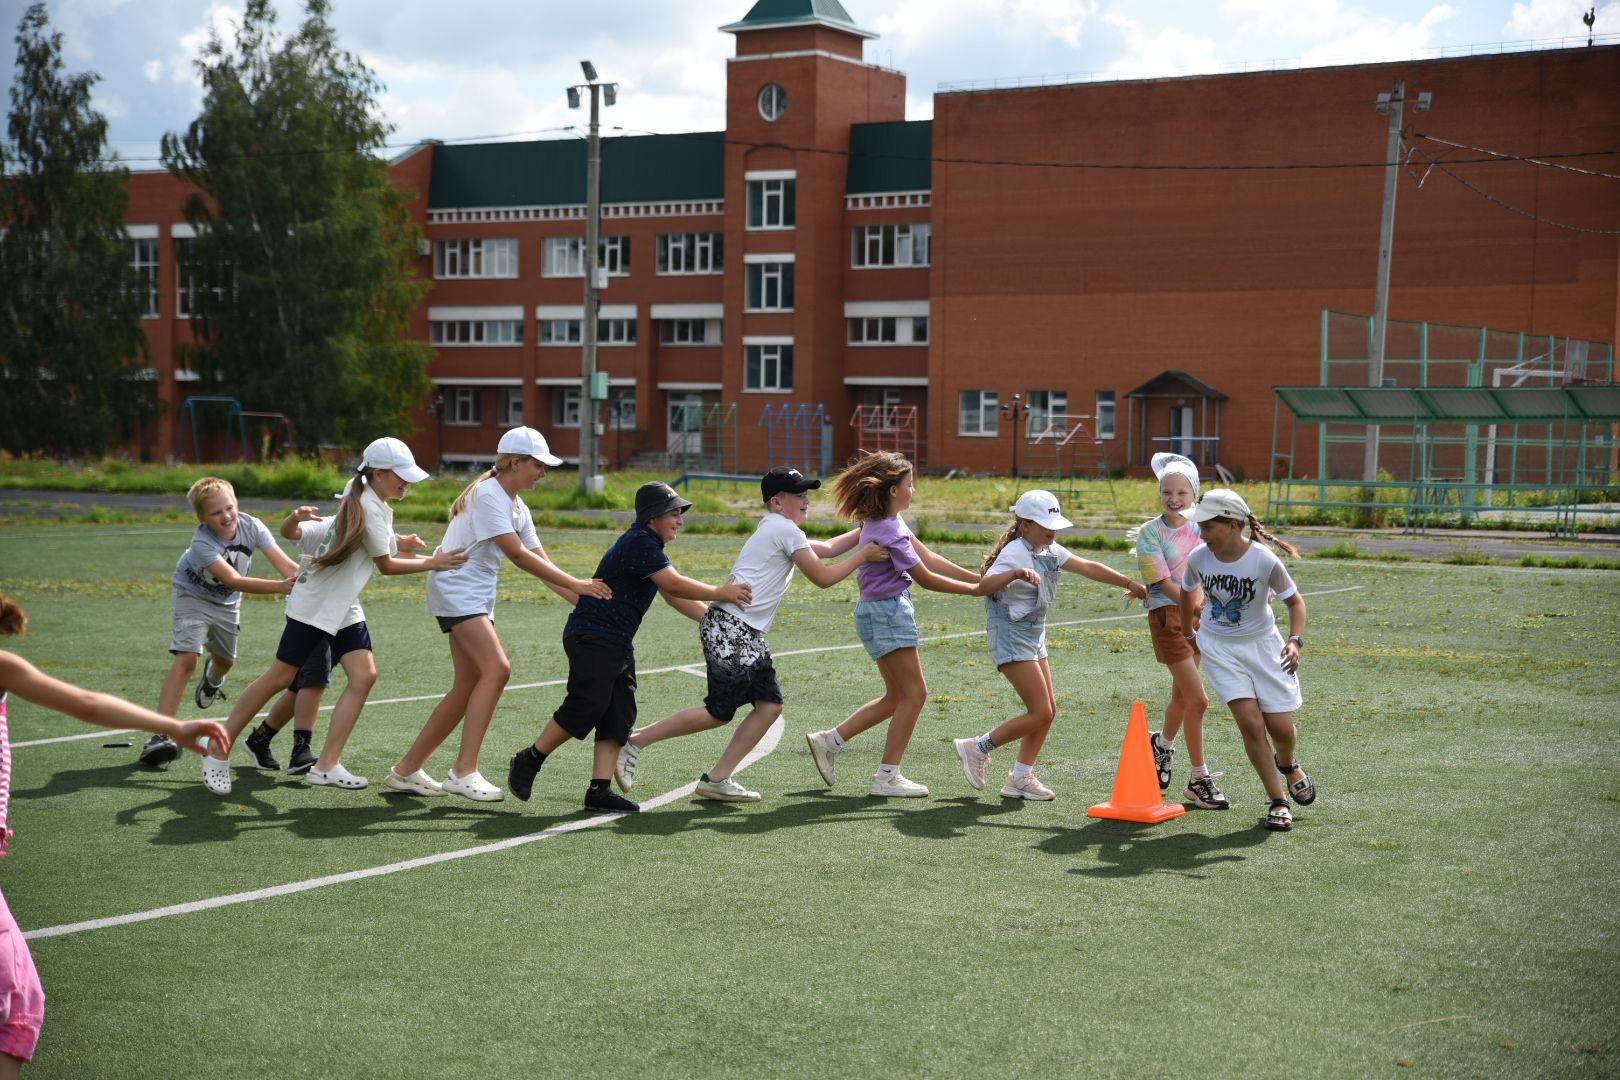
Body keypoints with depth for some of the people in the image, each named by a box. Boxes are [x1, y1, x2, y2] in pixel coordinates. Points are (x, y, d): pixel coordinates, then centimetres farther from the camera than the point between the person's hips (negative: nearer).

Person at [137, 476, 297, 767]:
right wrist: (279, 587, -54)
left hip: (227, 602, 5)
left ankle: (212, 677, 63)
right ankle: (161, 735, -25)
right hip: (193, 594, -5)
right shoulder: (202, 542, -37)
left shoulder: (251, 526, -25)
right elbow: (233, 580, -45)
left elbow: (285, 564, -32)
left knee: (226, 658, 22)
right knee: (186, 658, -22)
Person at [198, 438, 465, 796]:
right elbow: (386, 565, -11)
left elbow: (386, 553, 10)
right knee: (280, 678, -3)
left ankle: (326, 765, -6)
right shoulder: (369, 508, -20)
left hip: (344, 607, 9)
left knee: (364, 675, -6)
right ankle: (218, 751, 9)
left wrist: (435, 558, 0)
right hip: (314, 604, -9)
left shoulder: (374, 503, 9)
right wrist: (431, 563, -6)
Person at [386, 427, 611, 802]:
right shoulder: (487, 495, -16)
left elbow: (540, 562, 12)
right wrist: (576, 584, -21)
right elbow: (518, 555, -21)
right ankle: (464, 772, -23)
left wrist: (582, 598, 2)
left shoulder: (517, 508, 13)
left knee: (468, 686, 6)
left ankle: (407, 770, 15)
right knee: (497, 668, -22)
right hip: (455, 589, -10)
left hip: (478, 599, 10)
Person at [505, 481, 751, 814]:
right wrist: (720, 593, -11)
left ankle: (600, 790, 0)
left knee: (620, 713, 2)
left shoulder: (650, 545, 18)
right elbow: (675, 585, -20)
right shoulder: (640, 543, -15)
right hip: (592, 638, -11)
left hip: (619, 644, 11)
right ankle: (527, 761, 1)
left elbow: (674, 596, 21)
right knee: (586, 706, -14)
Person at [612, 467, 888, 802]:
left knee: (770, 704, 2)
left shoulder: (776, 530, 23)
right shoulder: (785, 529, -7)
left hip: (747, 635, 10)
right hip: (729, 627, -10)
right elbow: (823, 578, -5)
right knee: (719, 712, -9)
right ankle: (634, 741, -1)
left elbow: (827, 548, 31)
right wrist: (863, 557, 4)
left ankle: (718, 779, 3)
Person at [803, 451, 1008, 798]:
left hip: (881, 612, 10)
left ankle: (829, 741, 18)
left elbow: (929, 557, 8)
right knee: (914, 694, -2)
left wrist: (978, 577, 3)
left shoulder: (887, 523, 10)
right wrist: (974, 589, -8)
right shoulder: (889, 531, -21)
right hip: (887, 612, -10)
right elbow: (926, 577, -16)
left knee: (897, 696, 16)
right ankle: (887, 777, 3)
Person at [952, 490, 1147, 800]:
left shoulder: (1051, 551, 8)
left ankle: (1020, 777, 16)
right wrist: (1016, 573, -52)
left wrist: (1129, 584, 15)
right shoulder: (1016, 552, -19)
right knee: (1040, 713, -12)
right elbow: (986, 584, -34)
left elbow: (1089, 568, 14)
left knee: (1048, 710, 7)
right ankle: (977, 749, 2)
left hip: (1034, 638, 9)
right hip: (1011, 638, -9)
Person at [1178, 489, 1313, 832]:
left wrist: (1295, 641, -25)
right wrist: (1188, 631, 19)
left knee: (1280, 728, 2)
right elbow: (1187, 591, 8)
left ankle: (1288, 765, 40)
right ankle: (1278, 803, 0)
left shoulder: (1265, 562, -23)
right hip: (1219, 647, 1)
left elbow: (1295, 601, -10)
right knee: (1251, 723, -12)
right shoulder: (1198, 559, -15)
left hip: (1262, 645, -1)